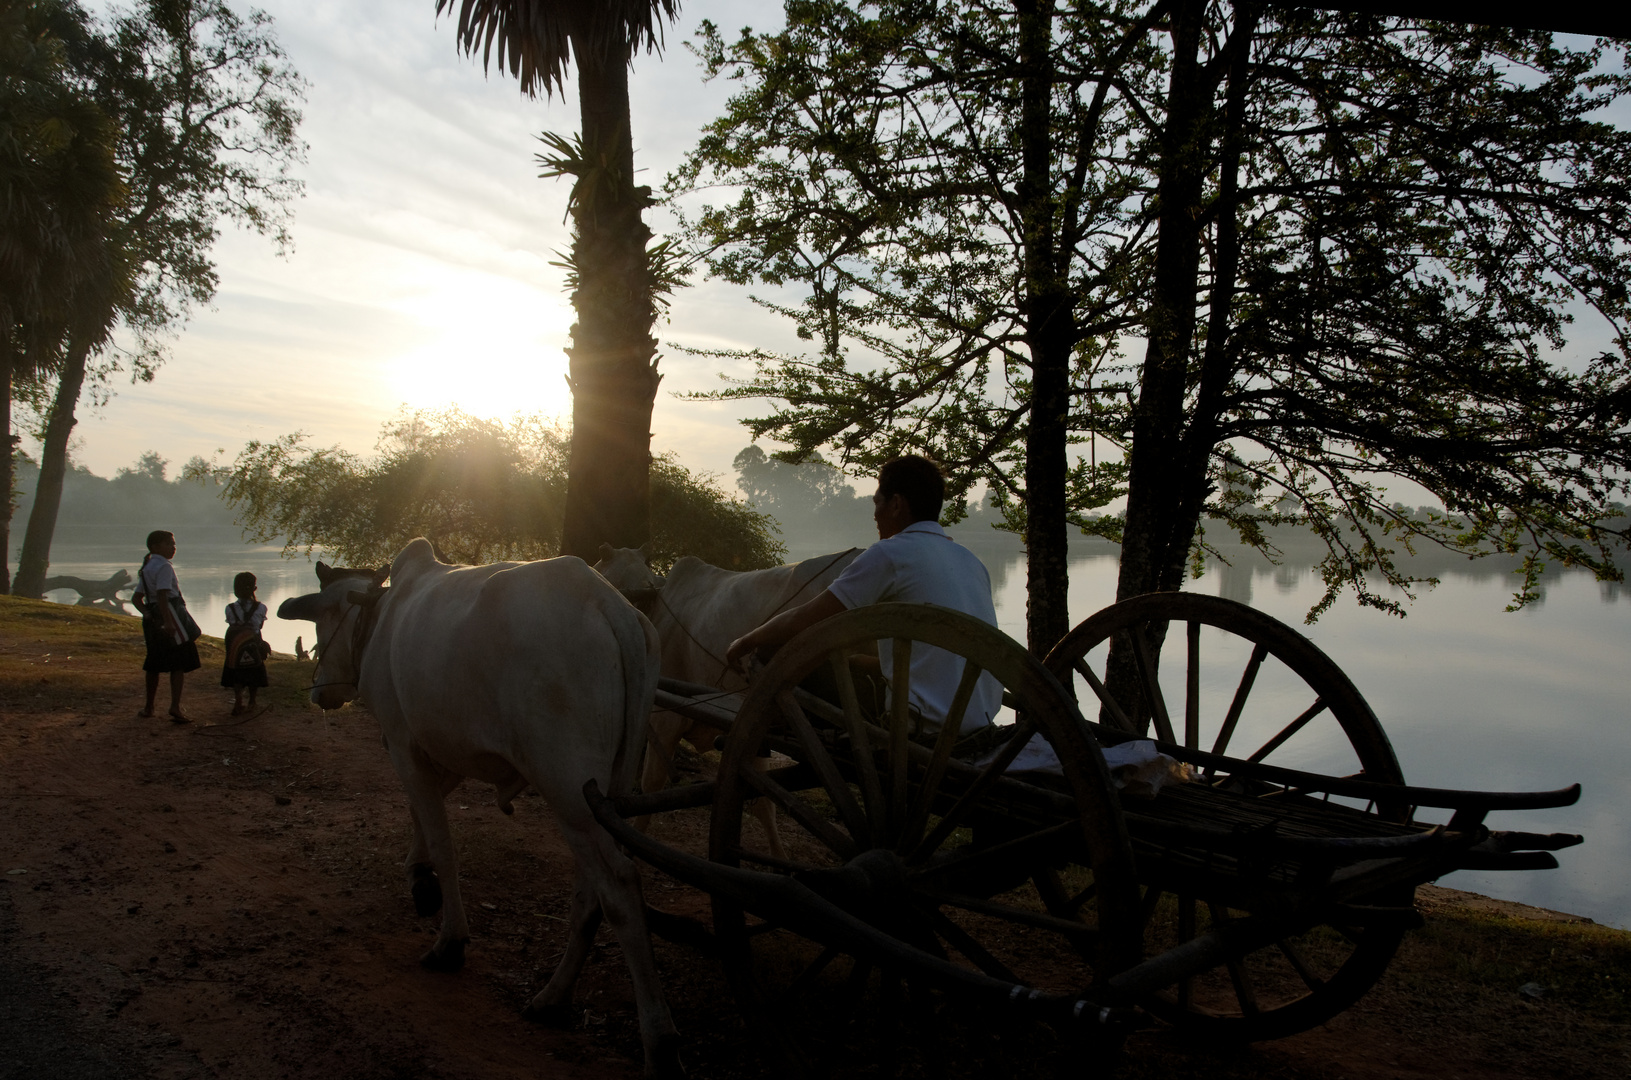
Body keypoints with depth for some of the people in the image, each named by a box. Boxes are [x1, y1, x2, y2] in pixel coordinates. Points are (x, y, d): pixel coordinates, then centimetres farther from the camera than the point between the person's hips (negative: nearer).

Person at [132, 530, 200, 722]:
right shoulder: (164, 567, -10)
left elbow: (136, 599, 16)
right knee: (179, 662, -6)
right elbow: (162, 595, -21)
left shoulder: (146, 567, 19)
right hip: (168, 613, -9)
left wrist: (147, 613, 3)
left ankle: (149, 706, 24)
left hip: (152, 618, 9)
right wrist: (168, 622, -26)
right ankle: (175, 707, -13)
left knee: (155, 662, 17)